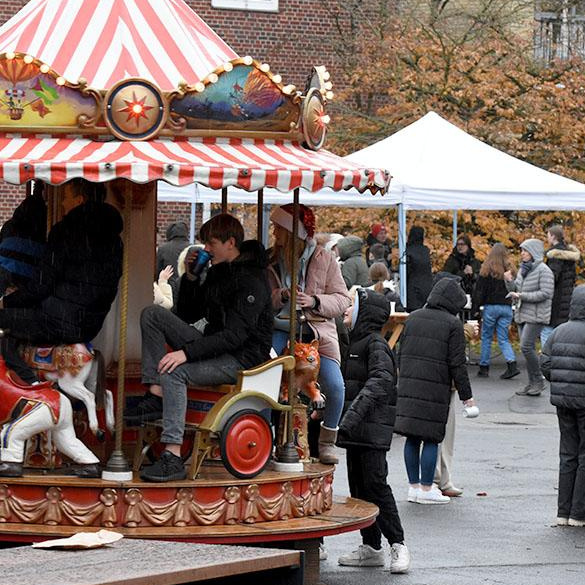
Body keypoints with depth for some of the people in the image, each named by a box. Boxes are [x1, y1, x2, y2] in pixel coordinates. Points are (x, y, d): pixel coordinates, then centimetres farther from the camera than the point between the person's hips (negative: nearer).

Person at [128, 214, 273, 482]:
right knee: (152, 314, 0)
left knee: (174, 372, -33)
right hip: (215, 347, 10)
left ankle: (173, 458, -36)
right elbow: (187, 316, 21)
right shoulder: (217, 271, 13)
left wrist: (186, 352, -31)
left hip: (243, 358, -10)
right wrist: (191, 277, 5)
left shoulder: (251, 281, -16)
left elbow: (235, 336, -26)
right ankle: (156, 396, -13)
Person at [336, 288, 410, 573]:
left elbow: (379, 382, -25)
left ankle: (397, 546, -11)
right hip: (355, 431, 9)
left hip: (373, 429, -9)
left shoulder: (376, 344, -11)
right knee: (358, 487, 9)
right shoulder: (354, 345, 17)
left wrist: (353, 415, -34)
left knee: (375, 484, -13)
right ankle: (371, 547, 14)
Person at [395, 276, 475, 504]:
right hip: (435, 389, -5)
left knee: (412, 438, 10)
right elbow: (457, 364, -8)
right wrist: (466, 395, -1)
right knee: (431, 438, 1)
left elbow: (401, 353, 14)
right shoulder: (453, 324, -7)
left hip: (408, 386, 5)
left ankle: (414, 486, 15)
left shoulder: (413, 318, 10)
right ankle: (426, 489, 4)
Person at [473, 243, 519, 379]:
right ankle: (512, 364, -10)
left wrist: (475, 309, -2)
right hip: (506, 307, 3)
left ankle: (484, 368, 11)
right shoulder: (509, 269, 3)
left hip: (491, 307, -3)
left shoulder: (486, 269, -7)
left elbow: (479, 291, -6)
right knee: (503, 339, 7)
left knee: (486, 337, 8)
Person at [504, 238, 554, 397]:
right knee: (527, 348, 7)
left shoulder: (543, 270, -10)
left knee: (526, 346, -16)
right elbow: (515, 291, 20)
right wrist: (509, 281, -1)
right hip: (522, 314, 8)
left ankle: (538, 381, -7)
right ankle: (532, 383, 12)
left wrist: (522, 296, -19)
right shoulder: (523, 269, 15)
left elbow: (546, 293, -19)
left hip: (536, 315, -8)